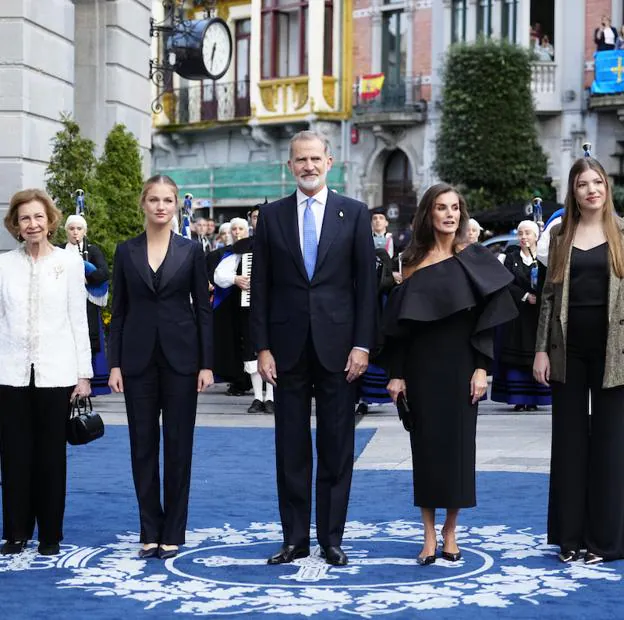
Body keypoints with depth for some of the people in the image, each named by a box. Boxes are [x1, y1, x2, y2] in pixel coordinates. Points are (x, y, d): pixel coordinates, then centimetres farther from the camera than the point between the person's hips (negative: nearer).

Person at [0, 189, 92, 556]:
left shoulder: (69, 262, 2)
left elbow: (79, 319, 2)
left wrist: (84, 373, -1)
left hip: (56, 373, -1)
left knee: (51, 457, 5)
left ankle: (50, 534, 15)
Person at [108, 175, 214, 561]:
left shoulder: (191, 250, 1)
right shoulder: (126, 251, 5)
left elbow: (203, 308, 1)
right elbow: (119, 310, 6)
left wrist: (207, 364, -5)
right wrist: (115, 364, -1)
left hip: (180, 357, -1)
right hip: (139, 358, 2)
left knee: (178, 445, 3)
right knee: (143, 445, 5)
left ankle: (173, 531, 11)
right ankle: (150, 530, 14)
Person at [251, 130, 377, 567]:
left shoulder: (355, 213, 4)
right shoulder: (272, 216, 6)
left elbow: (366, 283, 1)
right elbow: (260, 288, 5)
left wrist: (362, 344, -6)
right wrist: (262, 347, -1)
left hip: (337, 346, -1)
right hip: (289, 347, 1)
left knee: (337, 448, 4)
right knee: (291, 448, 6)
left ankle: (332, 538, 12)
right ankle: (295, 539, 14)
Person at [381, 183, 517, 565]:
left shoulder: (474, 259, 0)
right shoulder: (414, 261, 5)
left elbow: (486, 317, -3)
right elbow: (399, 321, 5)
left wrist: (481, 368, -11)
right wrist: (396, 373, 0)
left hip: (460, 365, -1)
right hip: (422, 366, 1)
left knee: (458, 444, 3)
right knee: (426, 445, 3)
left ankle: (450, 532, 14)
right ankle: (429, 535, 10)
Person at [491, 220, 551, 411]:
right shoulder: (511, 257, 7)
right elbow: (507, 283, -1)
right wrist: (525, 296, -13)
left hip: (538, 315, 0)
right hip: (516, 314, 0)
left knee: (535, 355, -1)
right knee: (515, 356, -2)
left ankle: (533, 399, 3)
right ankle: (519, 400, 0)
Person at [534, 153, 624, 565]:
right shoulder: (560, 234, 7)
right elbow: (549, 294, 8)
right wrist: (541, 349, 2)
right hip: (568, 348, 2)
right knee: (569, 440, 7)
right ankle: (569, 535, 15)